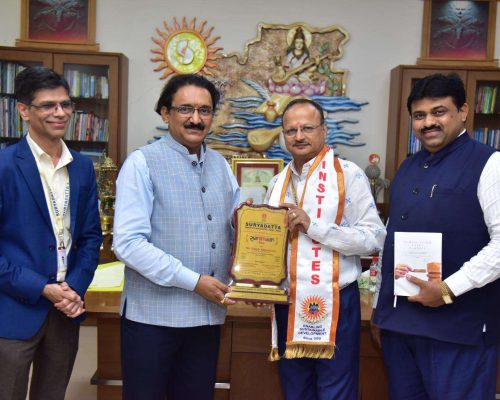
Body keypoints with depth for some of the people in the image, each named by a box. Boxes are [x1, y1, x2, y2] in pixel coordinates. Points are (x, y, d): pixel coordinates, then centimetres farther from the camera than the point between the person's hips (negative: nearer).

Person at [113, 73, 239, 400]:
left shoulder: (220, 164, 9)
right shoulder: (143, 162, -9)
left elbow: (236, 229, 16)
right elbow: (128, 243, -17)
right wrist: (193, 281, -17)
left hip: (208, 314, 6)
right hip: (154, 315, -5)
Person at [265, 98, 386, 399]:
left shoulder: (348, 174, -8)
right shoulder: (278, 183, 11)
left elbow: (375, 239, -15)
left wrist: (313, 226, -20)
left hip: (333, 305, -6)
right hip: (287, 306, 6)